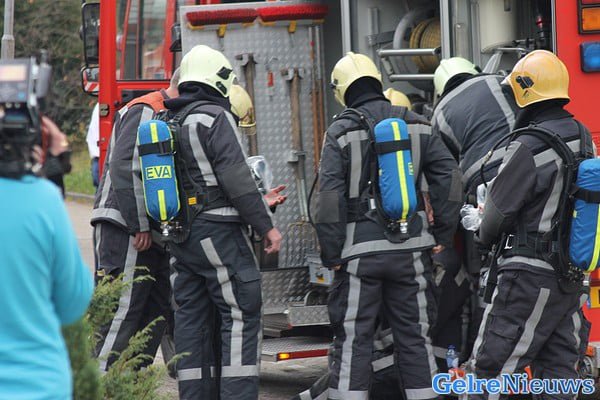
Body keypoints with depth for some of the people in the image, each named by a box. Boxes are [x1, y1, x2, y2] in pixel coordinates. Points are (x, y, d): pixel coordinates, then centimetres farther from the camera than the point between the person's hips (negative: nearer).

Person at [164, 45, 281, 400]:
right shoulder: (215, 117, -10)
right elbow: (236, 178, -16)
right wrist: (267, 226, -11)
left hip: (181, 237, 8)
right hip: (218, 231, -8)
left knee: (192, 318, 9)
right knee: (242, 316, -7)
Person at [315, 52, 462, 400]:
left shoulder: (342, 132, -5)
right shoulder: (417, 126, 6)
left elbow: (330, 197, -12)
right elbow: (449, 177, 2)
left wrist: (331, 253, -7)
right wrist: (443, 234, 6)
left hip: (360, 250, -3)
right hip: (411, 248, 3)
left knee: (353, 339, 2)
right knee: (415, 335, 11)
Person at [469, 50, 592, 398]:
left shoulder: (529, 148, -18)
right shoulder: (583, 138, 7)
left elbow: (498, 209, -10)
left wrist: (486, 237, 13)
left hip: (531, 278, -8)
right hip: (574, 278, 8)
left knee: (491, 370, -3)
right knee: (558, 371, 11)